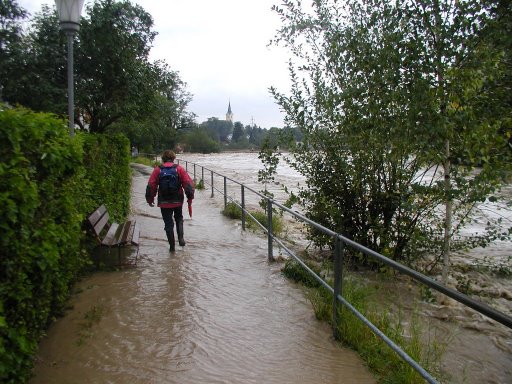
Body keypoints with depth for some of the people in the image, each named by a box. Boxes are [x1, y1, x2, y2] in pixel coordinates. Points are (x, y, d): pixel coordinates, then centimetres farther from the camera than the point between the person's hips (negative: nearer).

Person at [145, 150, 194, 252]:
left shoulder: (157, 170, -3)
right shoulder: (179, 169, -4)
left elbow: (151, 186, -2)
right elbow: (188, 183, -7)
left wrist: (150, 199, 10)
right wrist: (190, 197, 3)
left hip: (164, 202, -1)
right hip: (178, 201, 1)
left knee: (168, 223, 9)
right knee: (179, 219, 24)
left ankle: (172, 246, 13)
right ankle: (180, 238, 6)